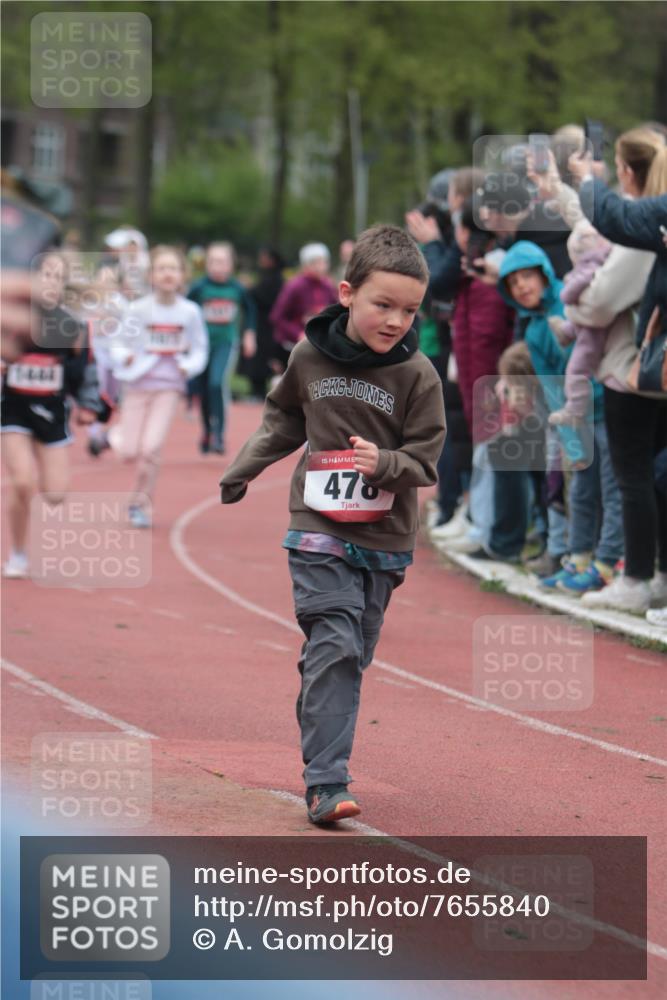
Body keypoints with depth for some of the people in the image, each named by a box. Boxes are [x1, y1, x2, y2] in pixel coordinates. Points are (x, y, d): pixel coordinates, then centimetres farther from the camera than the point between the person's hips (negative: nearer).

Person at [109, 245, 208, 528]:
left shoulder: (189, 312, -5)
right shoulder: (138, 309, -8)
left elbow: (199, 351, 6)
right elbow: (119, 345, 0)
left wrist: (189, 366, -13)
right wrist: (124, 357, -22)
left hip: (169, 387, 0)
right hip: (138, 385, 0)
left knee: (150, 449, -12)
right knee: (130, 453, 0)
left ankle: (139, 504, 8)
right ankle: (118, 433, 37)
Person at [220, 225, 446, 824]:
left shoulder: (418, 375, -6)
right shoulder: (310, 357, 0)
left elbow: (425, 461, -4)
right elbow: (283, 420, 20)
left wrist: (383, 462, -24)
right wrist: (240, 473, 27)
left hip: (383, 539, 1)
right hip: (318, 532, -1)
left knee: (351, 657, 7)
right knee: (332, 648, -13)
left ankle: (321, 747, 24)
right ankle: (326, 784, -18)